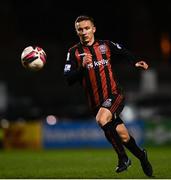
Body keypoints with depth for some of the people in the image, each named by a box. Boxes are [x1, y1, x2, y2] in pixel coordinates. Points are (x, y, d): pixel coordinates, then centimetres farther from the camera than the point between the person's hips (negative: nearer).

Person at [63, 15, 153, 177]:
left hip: (114, 95, -2)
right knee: (122, 136, 6)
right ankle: (141, 155, 35)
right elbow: (68, 79, -5)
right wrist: (82, 67, -21)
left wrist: (136, 62, -3)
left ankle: (123, 158, -17)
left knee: (101, 119, -30)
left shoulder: (106, 45, 4)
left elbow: (125, 54, 18)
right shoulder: (74, 52, 2)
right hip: (96, 102, 2)